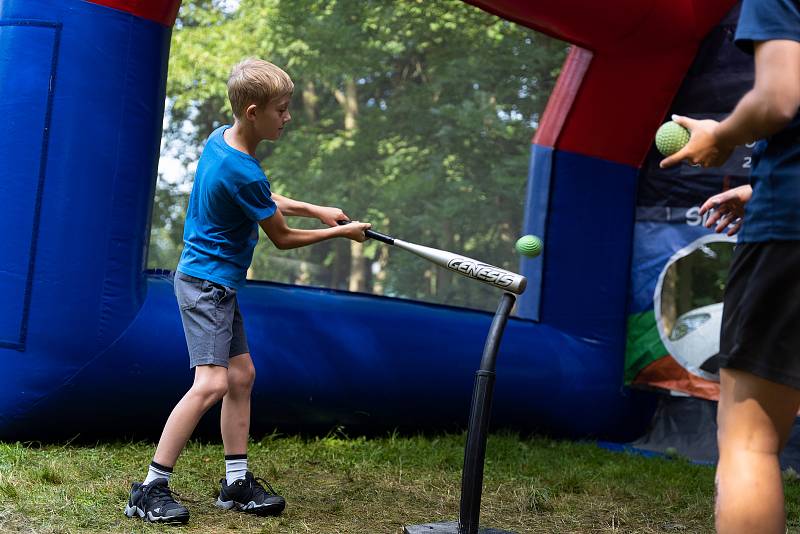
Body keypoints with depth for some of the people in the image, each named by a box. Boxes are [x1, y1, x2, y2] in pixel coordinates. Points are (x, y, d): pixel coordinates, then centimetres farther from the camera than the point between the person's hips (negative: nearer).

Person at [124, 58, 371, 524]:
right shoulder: (244, 172, -24)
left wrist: (315, 209, 10)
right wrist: (341, 232, 1)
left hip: (219, 283, 10)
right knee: (212, 382, -16)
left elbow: (265, 200, 20)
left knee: (241, 376, 12)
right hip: (206, 282, -10)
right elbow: (282, 238, -11)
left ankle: (237, 482, 19)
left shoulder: (221, 138, 4)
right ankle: (150, 490, -9)